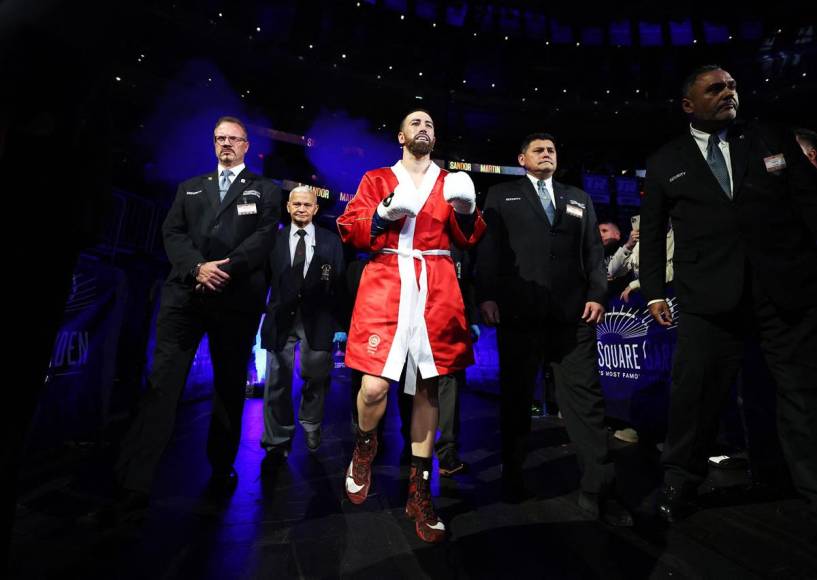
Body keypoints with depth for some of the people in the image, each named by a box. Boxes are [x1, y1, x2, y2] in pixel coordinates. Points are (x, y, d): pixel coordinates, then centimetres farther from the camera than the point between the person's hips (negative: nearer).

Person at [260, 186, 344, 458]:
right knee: (278, 380, 5)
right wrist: (260, 313, 0)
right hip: (281, 318, 1)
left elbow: (339, 284, 0)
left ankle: (311, 426, 37)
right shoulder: (274, 239, 6)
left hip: (316, 318, 0)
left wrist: (339, 325, -3)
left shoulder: (331, 241, 3)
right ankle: (278, 440, 21)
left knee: (315, 378, 12)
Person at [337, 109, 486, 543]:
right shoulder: (376, 179, 14)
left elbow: (469, 239, 11)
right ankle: (364, 449, 24)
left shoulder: (450, 183, 18)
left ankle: (419, 489, 17)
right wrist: (385, 213, -11)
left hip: (436, 290, 2)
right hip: (385, 284, -2)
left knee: (428, 387, 3)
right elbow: (349, 229, 4)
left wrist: (467, 211, -8)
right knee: (374, 387, -12)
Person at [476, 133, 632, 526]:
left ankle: (597, 490, 9)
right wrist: (486, 295, -8)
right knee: (516, 396, 7)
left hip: (572, 312, 3)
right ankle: (512, 475, 23)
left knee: (585, 398, 0)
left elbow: (594, 251, 15)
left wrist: (596, 295, 1)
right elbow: (487, 248, 3)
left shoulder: (579, 198, 23)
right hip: (518, 311, -2)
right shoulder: (501, 196, 14)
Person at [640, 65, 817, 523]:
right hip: (710, 297, -1)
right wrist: (654, 292, 3)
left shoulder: (774, 139, 15)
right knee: (695, 395, 2)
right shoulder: (665, 164, 11)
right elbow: (652, 233, 10)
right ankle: (680, 486, 20)